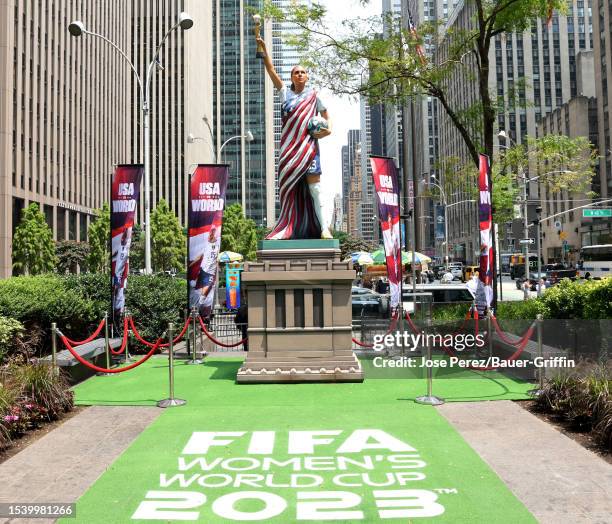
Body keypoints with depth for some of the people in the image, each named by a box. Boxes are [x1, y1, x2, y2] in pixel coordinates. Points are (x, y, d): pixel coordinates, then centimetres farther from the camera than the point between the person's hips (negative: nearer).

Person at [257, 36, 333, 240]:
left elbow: (325, 112, 21)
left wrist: (328, 128, 4)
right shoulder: (285, 92, 11)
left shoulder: (313, 95, 11)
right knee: (288, 185, 1)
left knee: (314, 183, -9)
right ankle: (288, 228, 7)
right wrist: (264, 48, -1)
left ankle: (323, 228, -11)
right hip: (289, 146, 1)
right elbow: (271, 70, 6)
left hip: (308, 144, -1)